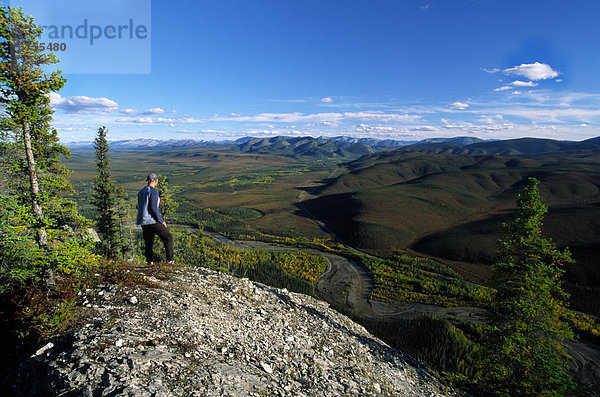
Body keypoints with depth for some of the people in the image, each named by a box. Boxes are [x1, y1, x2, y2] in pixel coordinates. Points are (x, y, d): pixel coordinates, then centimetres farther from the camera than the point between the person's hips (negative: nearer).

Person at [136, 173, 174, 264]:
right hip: (152, 221, -8)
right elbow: (154, 208, -18)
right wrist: (162, 221, -11)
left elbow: (140, 207, 17)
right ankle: (170, 260, 0)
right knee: (168, 237, 2)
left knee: (148, 243, 14)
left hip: (143, 221, 8)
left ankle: (149, 262, 15)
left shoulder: (141, 191, 13)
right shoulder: (154, 191, -13)